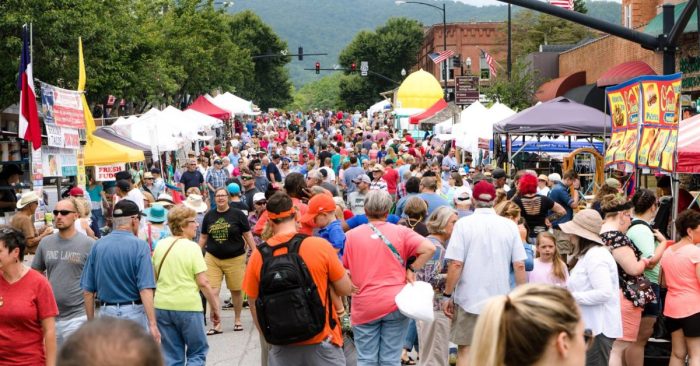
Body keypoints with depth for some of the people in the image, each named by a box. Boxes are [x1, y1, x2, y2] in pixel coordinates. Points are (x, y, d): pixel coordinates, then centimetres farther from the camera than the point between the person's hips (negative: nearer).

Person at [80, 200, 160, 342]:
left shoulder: (97, 246, 1)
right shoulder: (139, 246, -11)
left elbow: (87, 290, 4)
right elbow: (145, 289, -17)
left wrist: (90, 321, 13)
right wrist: (152, 324, -18)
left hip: (106, 312, 4)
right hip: (133, 312, -3)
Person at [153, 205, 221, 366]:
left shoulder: (160, 245, 4)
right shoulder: (192, 247, -12)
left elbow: (155, 277, 13)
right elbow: (203, 283, -14)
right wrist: (215, 307, -6)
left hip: (162, 306, 5)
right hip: (188, 307, -5)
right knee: (197, 352, 10)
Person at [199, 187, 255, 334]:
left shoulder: (237, 214, -3)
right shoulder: (209, 216, 6)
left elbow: (247, 235, 1)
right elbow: (203, 237, 14)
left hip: (235, 258, -2)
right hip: (212, 258, 2)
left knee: (236, 290, 8)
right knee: (213, 291, -7)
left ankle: (237, 320, 27)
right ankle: (216, 325, 0)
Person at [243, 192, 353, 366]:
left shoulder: (258, 255, -7)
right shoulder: (320, 246, -12)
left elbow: (253, 303, 4)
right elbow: (346, 289, -4)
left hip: (282, 346, 2)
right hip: (321, 342, -1)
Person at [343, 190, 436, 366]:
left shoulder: (351, 235, 1)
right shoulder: (400, 232, -1)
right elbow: (429, 248, -10)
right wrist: (411, 269, -1)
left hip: (364, 307, 0)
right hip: (395, 304, 0)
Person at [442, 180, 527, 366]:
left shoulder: (464, 224, -8)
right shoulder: (510, 226, 0)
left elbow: (456, 264, -12)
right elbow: (519, 265, -1)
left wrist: (447, 295, -3)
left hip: (469, 298, -2)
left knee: (465, 349, 9)